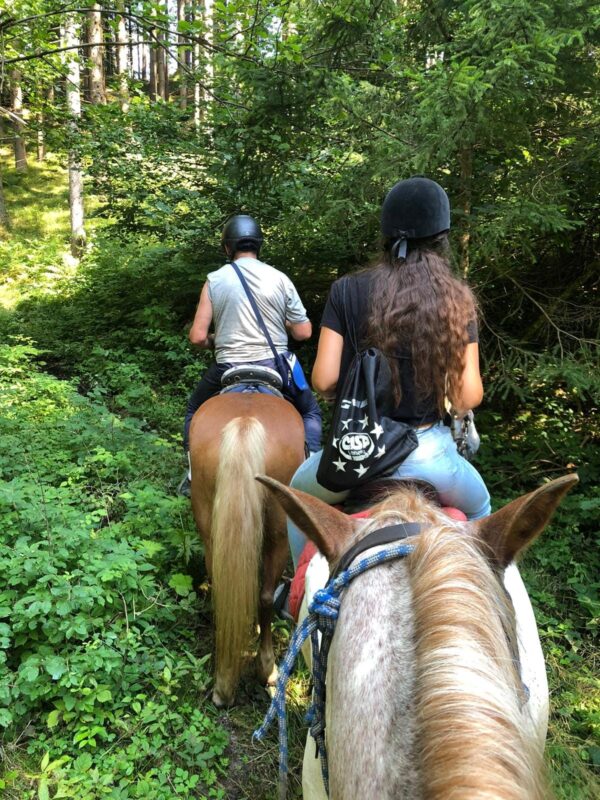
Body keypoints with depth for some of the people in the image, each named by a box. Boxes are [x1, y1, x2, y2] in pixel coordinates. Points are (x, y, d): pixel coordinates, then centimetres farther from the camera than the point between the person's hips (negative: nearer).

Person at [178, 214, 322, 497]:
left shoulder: (214, 280, -1)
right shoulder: (279, 278, 0)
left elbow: (197, 337, -4)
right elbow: (304, 332, 0)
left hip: (227, 368, 0)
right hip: (275, 365, 0)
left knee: (194, 410, 28)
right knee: (310, 411, 25)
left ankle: (194, 473, 21)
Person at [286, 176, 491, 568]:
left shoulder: (347, 291, -5)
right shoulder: (458, 299, -2)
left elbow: (323, 380, -7)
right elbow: (469, 397, -6)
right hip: (429, 455, 1)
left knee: (298, 492, 34)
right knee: (480, 508, 36)